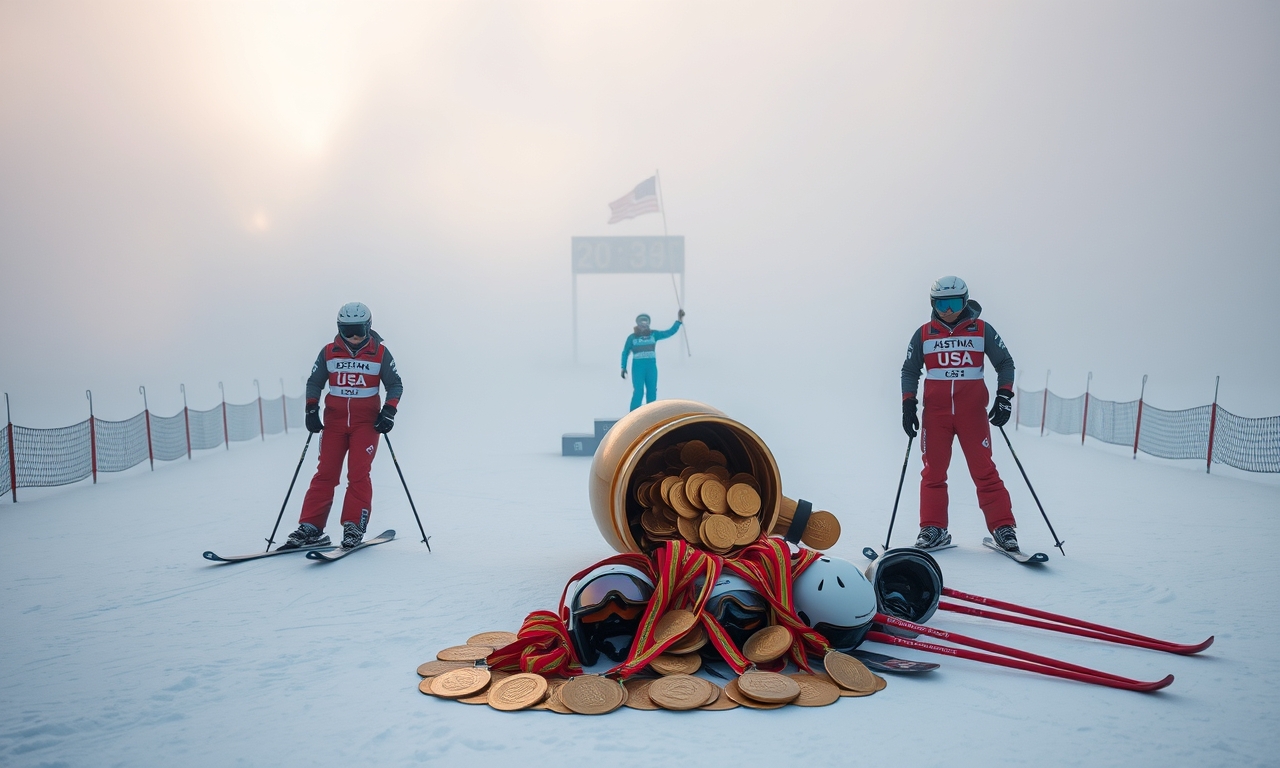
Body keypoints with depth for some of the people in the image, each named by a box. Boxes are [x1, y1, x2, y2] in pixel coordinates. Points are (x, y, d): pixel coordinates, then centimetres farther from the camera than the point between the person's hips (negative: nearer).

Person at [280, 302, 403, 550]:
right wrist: (311, 409, -1)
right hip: (334, 420, 2)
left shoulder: (380, 354, 0)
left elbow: (395, 385, 5)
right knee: (325, 474, -1)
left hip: (366, 421, -2)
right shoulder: (328, 352, 5)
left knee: (358, 474, -8)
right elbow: (314, 383, 13)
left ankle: (354, 526, -1)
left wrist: (389, 411, -10)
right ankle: (311, 528, 1)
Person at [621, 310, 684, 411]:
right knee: (638, 392, -12)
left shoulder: (653, 334, 5)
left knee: (652, 392, 5)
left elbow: (670, 332, 4)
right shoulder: (632, 337, 1)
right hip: (638, 367, -3)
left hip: (651, 367, 3)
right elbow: (625, 352, 6)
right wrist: (623, 368, 0)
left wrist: (679, 320, -4)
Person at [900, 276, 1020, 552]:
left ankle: (1003, 527, 5)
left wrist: (1004, 396, -4)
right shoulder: (924, 334, 6)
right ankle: (933, 529, 11)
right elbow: (910, 371, 12)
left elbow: (1005, 363, 9)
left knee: (984, 471, -3)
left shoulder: (982, 330, 4)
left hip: (973, 412, -1)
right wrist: (908, 404, 0)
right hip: (935, 413, 1)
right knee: (933, 472, 3)